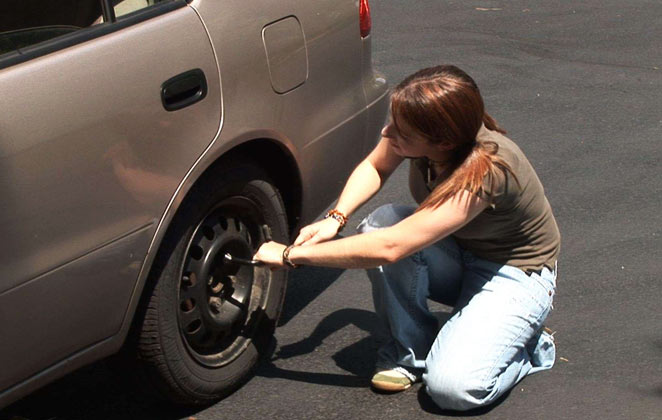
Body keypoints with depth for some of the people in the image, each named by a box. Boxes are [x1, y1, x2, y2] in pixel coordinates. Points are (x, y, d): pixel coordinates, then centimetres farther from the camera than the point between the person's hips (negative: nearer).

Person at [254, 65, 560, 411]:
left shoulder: (485, 171, -39)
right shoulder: (417, 126, -20)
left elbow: (389, 248, -41)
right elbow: (374, 168, 3)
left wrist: (291, 255, -33)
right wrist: (335, 219, -16)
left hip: (517, 273, -6)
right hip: (457, 257, 7)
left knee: (452, 387, -28)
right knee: (380, 222, -26)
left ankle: (529, 345, 5)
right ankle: (410, 352, -4)